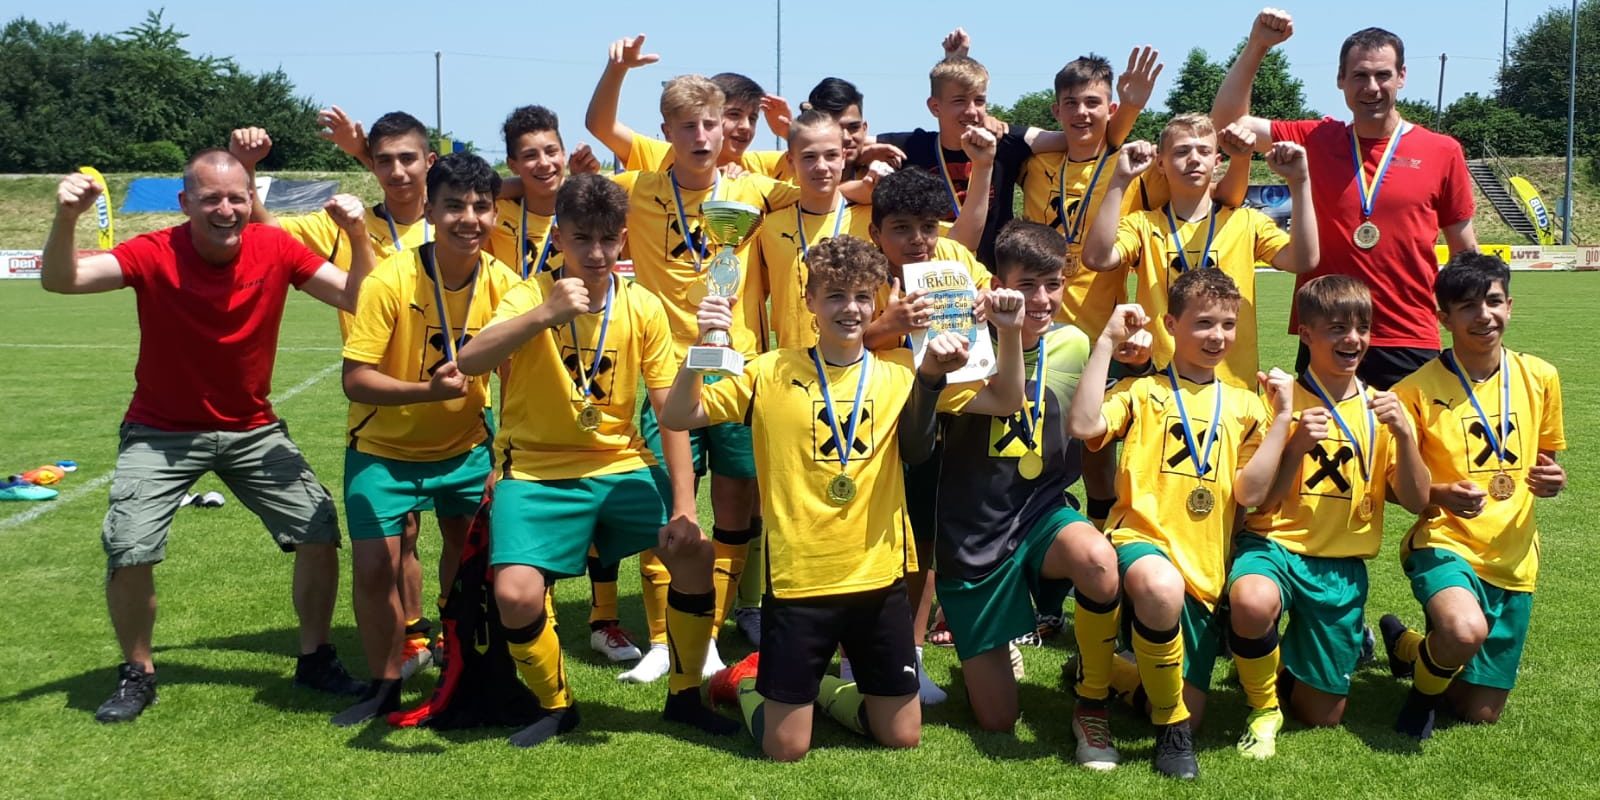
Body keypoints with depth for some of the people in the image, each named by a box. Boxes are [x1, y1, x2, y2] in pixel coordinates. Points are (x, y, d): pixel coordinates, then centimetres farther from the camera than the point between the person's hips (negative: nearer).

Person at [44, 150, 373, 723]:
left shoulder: (275, 249, -13)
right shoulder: (156, 255, -20)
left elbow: (356, 299, -13)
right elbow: (59, 280, -28)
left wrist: (357, 236, -30)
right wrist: (66, 219, -47)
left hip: (253, 429, 2)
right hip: (162, 432, -2)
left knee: (320, 531, -4)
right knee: (128, 550, -15)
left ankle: (315, 659, 18)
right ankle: (137, 674, 13)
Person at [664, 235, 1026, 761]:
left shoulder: (901, 373, 1)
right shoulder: (771, 373, -4)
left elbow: (1004, 402, 1)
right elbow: (677, 418, -7)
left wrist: (1009, 334, -14)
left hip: (879, 579, 3)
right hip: (797, 581, -2)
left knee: (902, 738, 13)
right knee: (786, 750, 5)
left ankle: (825, 688, 39)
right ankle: (752, 684, 36)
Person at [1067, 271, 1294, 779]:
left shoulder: (1244, 405, 12)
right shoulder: (1141, 391, 5)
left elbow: (1249, 491, -1)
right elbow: (1082, 426, -16)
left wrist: (1280, 417, -5)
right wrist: (1107, 341, -12)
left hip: (1204, 567, 4)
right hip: (1144, 541, -4)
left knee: (1189, 712, 2)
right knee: (1162, 586, -42)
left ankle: (1138, 667, 39)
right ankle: (1171, 730, -17)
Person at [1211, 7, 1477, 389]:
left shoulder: (1442, 152, 2)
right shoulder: (1314, 139, 5)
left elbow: (1466, 253, 8)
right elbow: (1227, 120, 2)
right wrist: (1257, 45, -6)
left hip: (1410, 346, -1)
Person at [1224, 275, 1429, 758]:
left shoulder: (1381, 409, 4)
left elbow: (1415, 501, -2)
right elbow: (1261, 502, -7)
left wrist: (1403, 433, -17)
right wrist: (1297, 446, -23)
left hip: (1342, 565, 3)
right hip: (1277, 543, -3)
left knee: (1323, 715, 4)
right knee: (1253, 601, -40)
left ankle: (1285, 662, 39)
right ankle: (1263, 709, -10)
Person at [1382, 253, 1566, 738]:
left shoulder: (1539, 377, 2)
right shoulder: (1417, 389, -10)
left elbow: (1544, 457, 15)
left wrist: (1552, 479, -8)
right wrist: (1442, 495, -25)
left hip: (1513, 557, 5)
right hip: (1444, 542, -4)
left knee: (1482, 712, 8)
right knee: (1465, 630, -38)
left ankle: (1405, 644, 37)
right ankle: (1423, 690, -3)